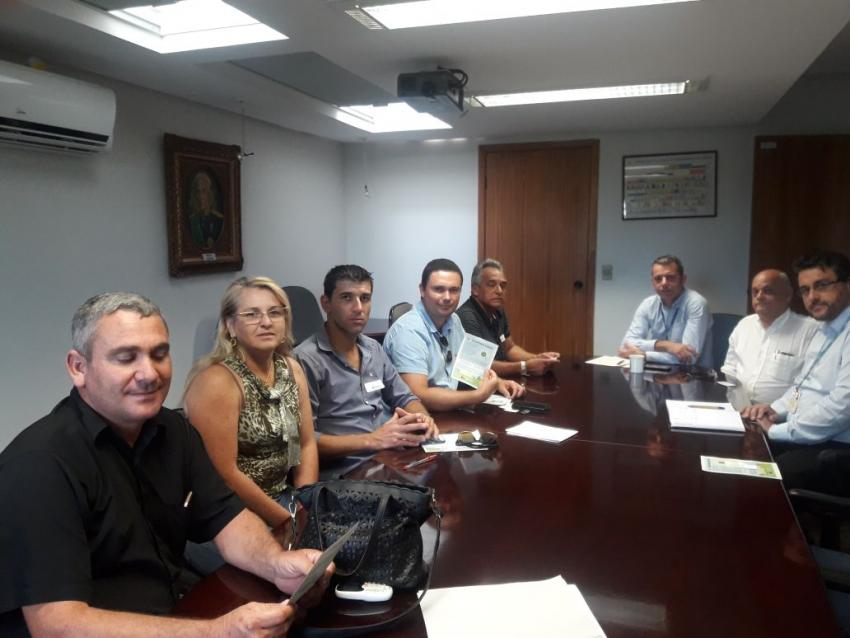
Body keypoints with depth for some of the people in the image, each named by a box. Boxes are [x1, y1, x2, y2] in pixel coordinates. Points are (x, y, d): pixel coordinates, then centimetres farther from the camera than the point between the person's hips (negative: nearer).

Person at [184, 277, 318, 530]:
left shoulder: (291, 369, 3)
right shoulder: (217, 381, -18)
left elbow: (306, 444, 7)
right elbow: (224, 474, -20)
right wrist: (289, 521, -16)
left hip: (283, 497, 7)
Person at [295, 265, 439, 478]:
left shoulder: (374, 349, 14)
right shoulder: (307, 359, -11)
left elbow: (404, 398, 21)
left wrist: (422, 417, -3)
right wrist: (371, 440, -22)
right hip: (347, 472, -7)